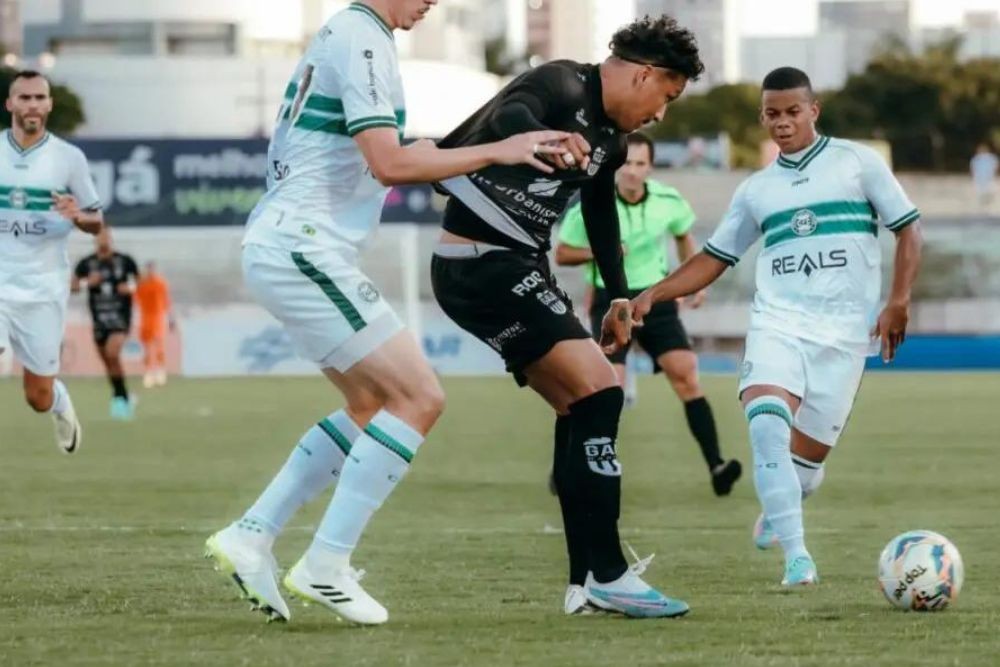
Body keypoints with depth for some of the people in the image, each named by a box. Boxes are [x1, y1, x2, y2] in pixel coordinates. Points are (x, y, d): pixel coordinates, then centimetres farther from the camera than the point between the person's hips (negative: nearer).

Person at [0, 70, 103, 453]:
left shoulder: (69, 158, -2)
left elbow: (96, 223, 4)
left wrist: (78, 216, -17)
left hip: (44, 288, 0)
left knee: (38, 398, 7)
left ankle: (61, 403, 43)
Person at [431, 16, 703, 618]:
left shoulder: (609, 139, 14)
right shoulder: (563, 88, -16)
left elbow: (601, 212, 32)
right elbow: (506, 117, -40)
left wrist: (620, 296, 35)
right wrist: (545, 140, -62)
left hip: (517, 270, 11)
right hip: (483, 266, -11)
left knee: (581, 410, 12)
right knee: (599, 392, -16)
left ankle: (587, 582, 14)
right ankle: (608, 577, -14)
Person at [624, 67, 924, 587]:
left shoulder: (857, 163, 6)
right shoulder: (756, 190, 16)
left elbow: (908, 230, 5)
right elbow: (714, 259, 19)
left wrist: (899, 301, -7)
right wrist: (652, 295, 6)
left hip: (844, 330, -2)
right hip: (777, 323, 2)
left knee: (807, 456, -3)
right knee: (766, 426, -26)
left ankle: (776, 513, 34)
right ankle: (797, 558, -27)